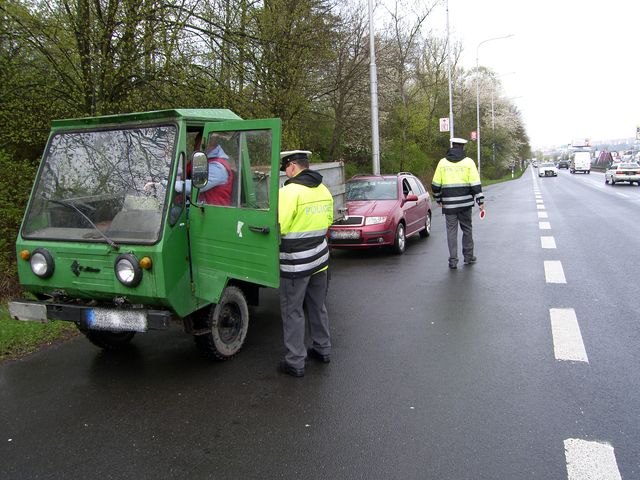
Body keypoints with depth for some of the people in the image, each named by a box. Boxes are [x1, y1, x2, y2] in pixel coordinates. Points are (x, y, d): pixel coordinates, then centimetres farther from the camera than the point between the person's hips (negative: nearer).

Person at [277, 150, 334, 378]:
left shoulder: (289, 192, -18)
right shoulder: (323, 190, 6)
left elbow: (278, 227, -21)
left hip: (296, 263, -7)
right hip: (320, 258, 7)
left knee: (293, 311, 3)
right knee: (317, 306, 21)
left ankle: (295, 362, 9)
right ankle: (323, 349, 33)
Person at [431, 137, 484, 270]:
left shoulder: (442, 162, 3)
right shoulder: (468, 162, 0)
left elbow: (435, 185, 3)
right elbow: (475, 184, -5)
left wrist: (439, 199, 16)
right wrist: (480, 201, 0)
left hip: (449, 204, 0)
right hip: (465, 202, 0)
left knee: (451, 230, 4)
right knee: (467, 229, 14)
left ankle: (453, 260, 1)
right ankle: (468, 256, 22)